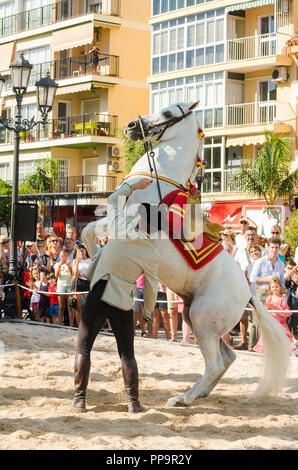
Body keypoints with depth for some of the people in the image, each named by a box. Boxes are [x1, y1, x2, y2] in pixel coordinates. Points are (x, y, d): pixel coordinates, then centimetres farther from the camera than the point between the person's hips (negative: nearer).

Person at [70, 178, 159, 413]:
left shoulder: (119, 230, -6)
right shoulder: (152, 254, -3)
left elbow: (114, 199, 12)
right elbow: (151, 287, 4)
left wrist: (134, 185, 23)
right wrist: (148, 311, 18)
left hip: (98, 296, -1)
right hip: (123, 303, 1)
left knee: (84, 348, 8)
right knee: (127, 354, 10)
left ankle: (80, 398, 8)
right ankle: (134, 401, 9)